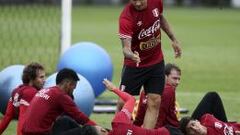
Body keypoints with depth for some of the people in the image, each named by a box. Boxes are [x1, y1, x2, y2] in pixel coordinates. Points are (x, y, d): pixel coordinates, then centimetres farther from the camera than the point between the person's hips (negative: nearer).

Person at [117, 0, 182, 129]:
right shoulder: (126, 17, -27)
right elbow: (126, 47, -33)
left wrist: (173, 40, 16)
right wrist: (132, 55, -55)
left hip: (157, 62, 4)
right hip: (134, 65, -4)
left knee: (154, 102, -1)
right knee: (123, 103, -5)